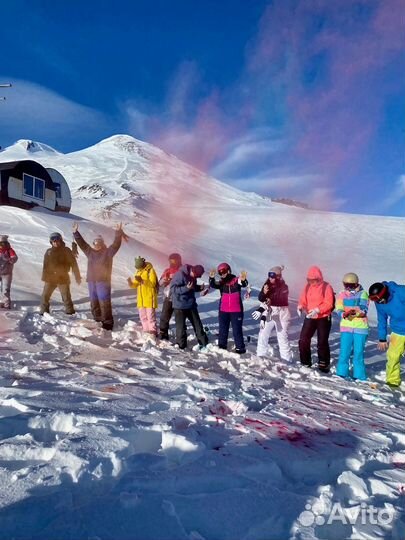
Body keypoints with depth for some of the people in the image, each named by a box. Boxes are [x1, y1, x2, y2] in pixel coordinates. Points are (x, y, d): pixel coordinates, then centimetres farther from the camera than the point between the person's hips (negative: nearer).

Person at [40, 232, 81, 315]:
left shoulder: (66, 251, -3)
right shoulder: (48, 252, 6)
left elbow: (73, 264, -3)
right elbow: (45, 266, 11)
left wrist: (77, 277, -4)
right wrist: (44, 277, 5)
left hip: (63, 278, -3)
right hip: (50, 278, 3)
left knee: (66, 297, 5)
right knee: (45, 296, 5)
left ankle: (70, 312, 16)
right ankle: (43, 312, 17)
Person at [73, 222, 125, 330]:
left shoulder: (108, 252, -1)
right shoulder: (90, 251, 12)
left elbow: (116, 244, -12)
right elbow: (81, 243, 13)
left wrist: (118, 233, -24)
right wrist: (76, 233, 6)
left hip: (103, 281, -5)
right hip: (91, 281, 6)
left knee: (104, 303, -7)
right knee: (94, 302, 11)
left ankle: (107, 323, -2)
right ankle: (97, 320, 22)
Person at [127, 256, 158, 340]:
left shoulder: (150, 270, -9)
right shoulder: (138, 272, 14)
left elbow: (152, 283, -19)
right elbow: (135, 285, 14)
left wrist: (142, 280, -30)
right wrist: (131, 283, -8)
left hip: (149, 298, -7)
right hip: (141, 299, 7)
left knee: (150, 316, -5)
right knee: (143, 317, 11)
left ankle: (153, 333, 2)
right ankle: (146, 332, 19)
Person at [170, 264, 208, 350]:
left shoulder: (192, 276, 3)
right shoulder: (180, 274, -21)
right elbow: (173, 289, -22)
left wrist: (199, 288, -2)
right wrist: (186, 288, -31)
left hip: (191, 304, 7)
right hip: (180, 305, -7)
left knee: (197, 324, 10)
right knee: (181, 326, 1)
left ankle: (204, 343, 20)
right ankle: (181, 345, 15)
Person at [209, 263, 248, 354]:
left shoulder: (236, 280, -6)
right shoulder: (221, 283, 3)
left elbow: (244, 284, -24)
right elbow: (213, 285, -14)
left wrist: (243, 280, -49)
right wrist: (212, 278, -36)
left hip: (236, 310, -4)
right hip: (223, 310, 4)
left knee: (237, 329, 2)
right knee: (223, 329, 14)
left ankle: (240, 347, 9)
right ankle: (222, 345, 27)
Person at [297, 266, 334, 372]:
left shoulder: (326, 287, -12)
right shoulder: (307, 286, 4)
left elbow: (329, 304, -17)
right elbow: (303, 300, 6)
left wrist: (317, 310, -30)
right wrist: (300, 306, -16)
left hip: (323, 318, -5)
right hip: (309, 317, 5)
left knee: (322, 342, 3)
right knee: (303, 340, 1)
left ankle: (324, 364, 18)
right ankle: (305, 362, 17)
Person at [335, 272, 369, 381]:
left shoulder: (363, 294, -2)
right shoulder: (341, 295, 4)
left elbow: (364, 310, -11)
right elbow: (339, 310, -1)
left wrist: (355, 312, -31)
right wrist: (344, 314, -24)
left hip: (360, 327, -1)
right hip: (346, 327, 2)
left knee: (358, 352, 3)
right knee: (344, 351, 1)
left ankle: (359, 376, 16)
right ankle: (341, 374, 14)